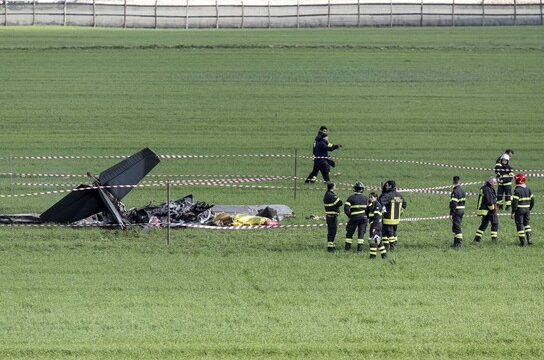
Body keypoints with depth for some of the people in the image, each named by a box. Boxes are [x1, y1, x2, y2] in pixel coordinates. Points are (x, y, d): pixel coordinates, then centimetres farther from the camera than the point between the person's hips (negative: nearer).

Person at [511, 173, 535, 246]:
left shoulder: (517, 191, -16)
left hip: (519, 210, -6)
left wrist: (513, 212, -12)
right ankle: (529, 239, 16)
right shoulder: (528, 190, 5)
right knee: (526, 223, 21)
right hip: (527, 210, 6)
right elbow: (532, 201, 11)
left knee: (520, 225, 1)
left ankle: (522, 242, 1)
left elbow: (515, 202, -18)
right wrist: (529, 209, 23)